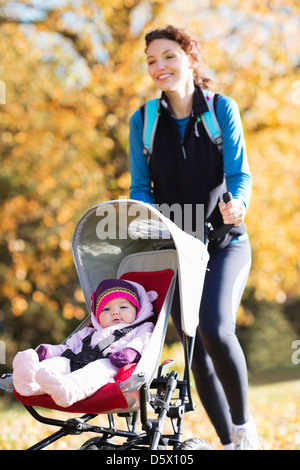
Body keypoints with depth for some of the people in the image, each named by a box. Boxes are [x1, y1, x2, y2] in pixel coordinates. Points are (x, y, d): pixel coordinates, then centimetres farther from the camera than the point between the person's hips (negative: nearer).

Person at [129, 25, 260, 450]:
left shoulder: (223, 108, -1)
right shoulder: (143, 121, 4)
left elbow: (239, 172, -7)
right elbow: (140, 187, 5)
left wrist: (238, 203, -30)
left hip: (224, 242, -3)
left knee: (216, 330, -24)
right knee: (195, 349, 3)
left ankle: (244, 423, -2)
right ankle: (229, 440, 17)